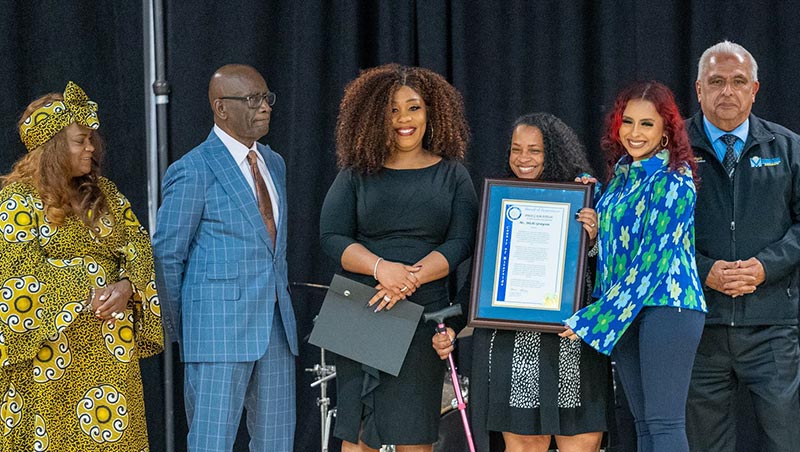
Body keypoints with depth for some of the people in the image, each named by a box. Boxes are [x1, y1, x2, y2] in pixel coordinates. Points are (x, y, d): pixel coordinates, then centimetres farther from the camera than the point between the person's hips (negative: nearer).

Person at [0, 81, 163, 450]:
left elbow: (138, 246, 8)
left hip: (111, 347, 5)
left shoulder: (104, 194, 12)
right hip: (51, 346, -5)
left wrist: (126, 286, -13)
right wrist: (83, 296, -17)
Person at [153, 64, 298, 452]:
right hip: (219, 330, -7)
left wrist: (281, 306, 18)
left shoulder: (274, 164, 16)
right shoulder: (192, 171, -8)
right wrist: (180, 328, 0)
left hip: (275, 329, 7)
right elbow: (167, 253, -4)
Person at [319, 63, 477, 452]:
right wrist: (382, 268, -18)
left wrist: (411, 278, -17)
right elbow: (331, 237, 0)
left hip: (423, 314, 0)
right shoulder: (357, 174, 8)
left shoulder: (451, 175, 8)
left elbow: (460, 242, -1)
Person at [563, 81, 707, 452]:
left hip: (665, 306, -8)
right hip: (622, 310, 8)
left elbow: (653, 258, -14)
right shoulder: (622, 176, 16)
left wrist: (595, 319, -13)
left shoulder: (672, 179, -9)